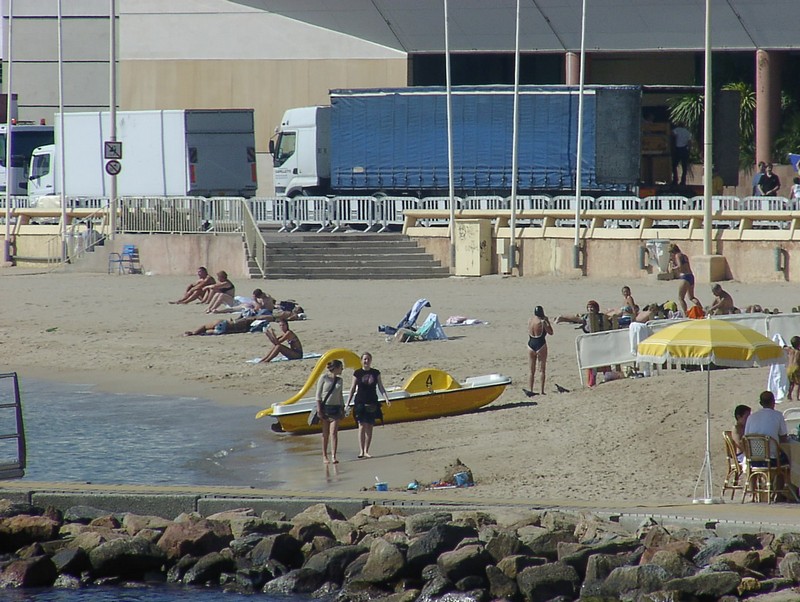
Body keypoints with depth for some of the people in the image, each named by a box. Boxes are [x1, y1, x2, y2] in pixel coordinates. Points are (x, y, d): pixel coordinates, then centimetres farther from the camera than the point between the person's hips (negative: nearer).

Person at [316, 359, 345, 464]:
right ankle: (324, 456, 13)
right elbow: (318, 394, -4)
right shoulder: (324, 378, -3)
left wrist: (343, 410, 15)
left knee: (334, 433, -8)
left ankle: (333, 456, -13)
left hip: (335, 408, 3)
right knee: (325, 433, 4)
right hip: (325, 407, -3)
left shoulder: (339, 380, 11)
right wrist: (319, 409, -10)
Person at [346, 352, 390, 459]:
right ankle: (361, 451, -9)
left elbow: (381, 387, 8)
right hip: (360, 402, -2)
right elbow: (353, 389, 4)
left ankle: (366, 451, 10)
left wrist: (386, 398, -5)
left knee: (369, 427, 3)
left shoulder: (375, 373, 6)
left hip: (372, 403, 2)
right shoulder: (357, 373, 1)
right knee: (362, 426, -9)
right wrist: (347, 403, 1)